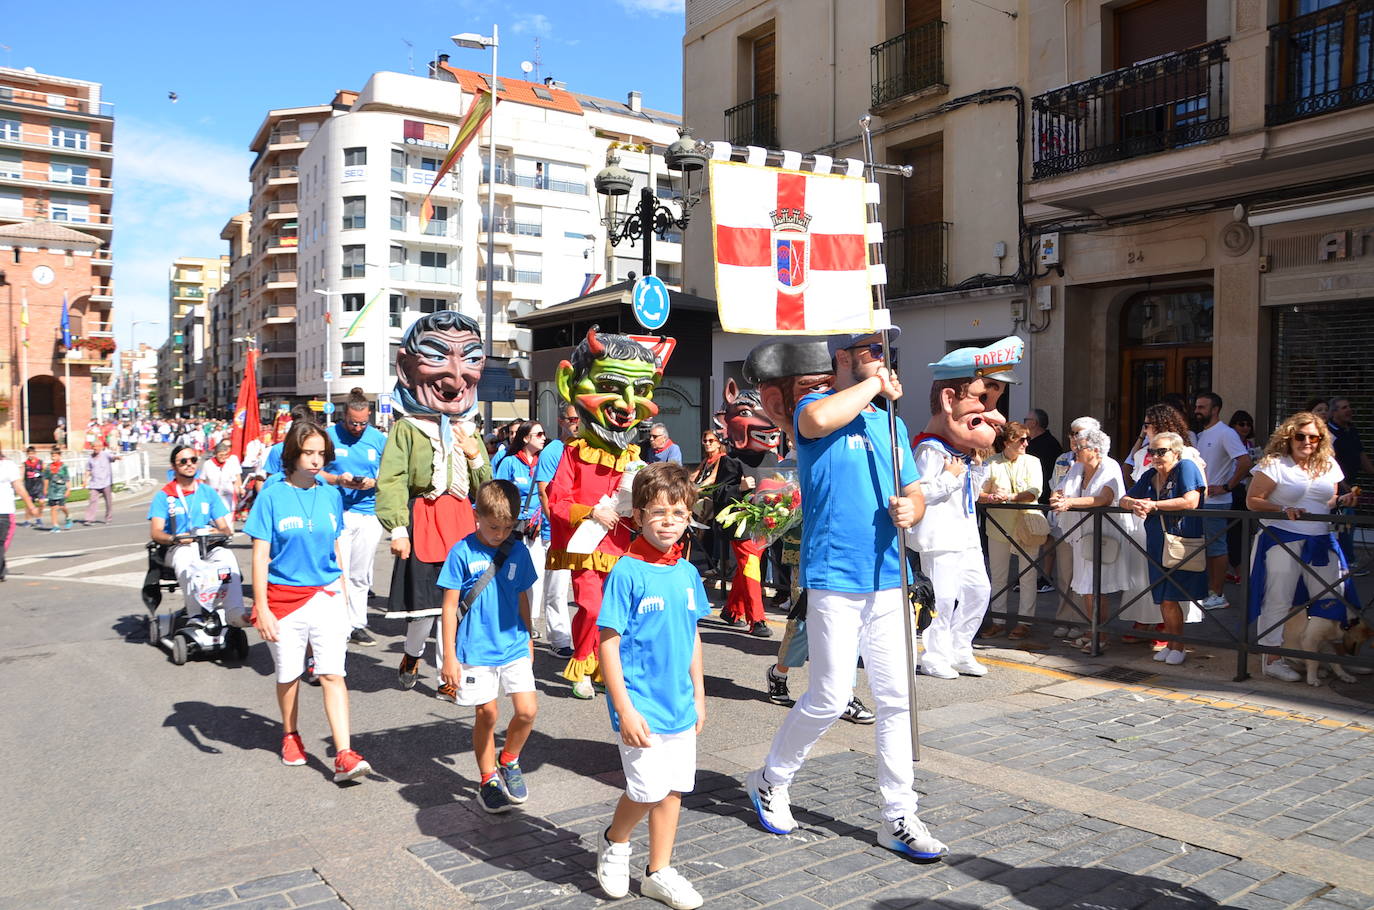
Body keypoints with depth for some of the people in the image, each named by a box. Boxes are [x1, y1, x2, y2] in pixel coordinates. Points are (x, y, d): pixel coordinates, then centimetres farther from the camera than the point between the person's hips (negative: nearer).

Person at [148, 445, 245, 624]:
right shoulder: (164, 496, 9)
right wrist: (175, 538, -24)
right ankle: (195, 615, -45)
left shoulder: (208, 492, 17)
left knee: (227, 555, -32)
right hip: (178, 548, -2)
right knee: (185, 558, -38)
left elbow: (225, 527, 11)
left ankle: (235, 612, -41)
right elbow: (155, 532, -2)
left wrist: (219, 532, -15)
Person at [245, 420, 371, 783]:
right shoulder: (272, 497, -6)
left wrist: (342, 596, 16)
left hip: (326, 596, 2)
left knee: (332, 674, -7)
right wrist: (261, 608, -11)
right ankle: (290, 734, 39)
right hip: (283, 598, -1)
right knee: (288, 674, 14)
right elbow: (260, 556, -6)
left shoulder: (331, 495, 4)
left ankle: (344, 755, -10)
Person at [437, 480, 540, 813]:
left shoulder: (518, 551, 1)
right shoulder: (463, 552, -10)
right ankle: (489, 779, 26)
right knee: (487, 715, 6)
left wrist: (528, 640, 19)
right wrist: (449, 657, -7)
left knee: (527, 710, -5)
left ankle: (509, 761, 23)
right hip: (476, 650, -3)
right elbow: (450, 606, -6)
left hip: (514, 648, 3)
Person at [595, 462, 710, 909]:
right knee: (648, 788, -5)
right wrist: (624, 709, -16)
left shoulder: (688, 573, 4)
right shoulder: (626, 573, -14)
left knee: (674, 789, 12)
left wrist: (698, 695, 15)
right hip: (641, 705, -6)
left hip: (680, 705, 6)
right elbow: (608, 645, -14)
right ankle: (614, 842, 26)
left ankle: (659, 872, 30)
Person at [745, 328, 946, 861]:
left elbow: (915, 495, 18)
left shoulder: (892, 424, 15)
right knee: (831, 697, -1)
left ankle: (899, 818, 20)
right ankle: (770, 781, 23)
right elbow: (817, 420, -31)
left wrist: (911, 509, -7)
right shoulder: (817, 408, -5)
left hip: (887, 581, 6)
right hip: (834, 579, -6)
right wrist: (877, 385, -15)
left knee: (896, 699, 8)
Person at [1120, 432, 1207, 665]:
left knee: (1170, 598, -6)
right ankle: (1170, 644, 21)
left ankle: (1177, 647, 8)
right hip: (1156, 544, 6)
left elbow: (1190, 501, -21)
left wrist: (1154, 505, -17)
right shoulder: (1149, 475, 12)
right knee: (1163, 599, 9)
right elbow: (1124, 499, 17)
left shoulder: (1186, 467, -8)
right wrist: (1135, 503, -8)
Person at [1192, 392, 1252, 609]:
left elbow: (1245, 462, -21)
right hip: (1198, 500, 9)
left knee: (1216, 547, -4)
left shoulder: (1225, 433, -12)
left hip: (1215, 502, -9)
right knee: (1207, 547, 13)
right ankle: (1209, 591, 21)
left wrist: (1226, 487, -18)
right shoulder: (1201, 434, 15)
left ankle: (1218, 595, 1)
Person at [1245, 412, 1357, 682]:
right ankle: (1272, 659, 7)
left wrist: (1342, 500, 1)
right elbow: (1252, 501, -8)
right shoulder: (1274, 464, -5)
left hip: (1321, 543, 6)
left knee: (1332, 599, 5)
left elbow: (1329, 502, 23)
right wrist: (1283, 510, -21)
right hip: (1283, 541, -6)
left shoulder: (1329, 465, 12)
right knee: (1279, 600, -1)